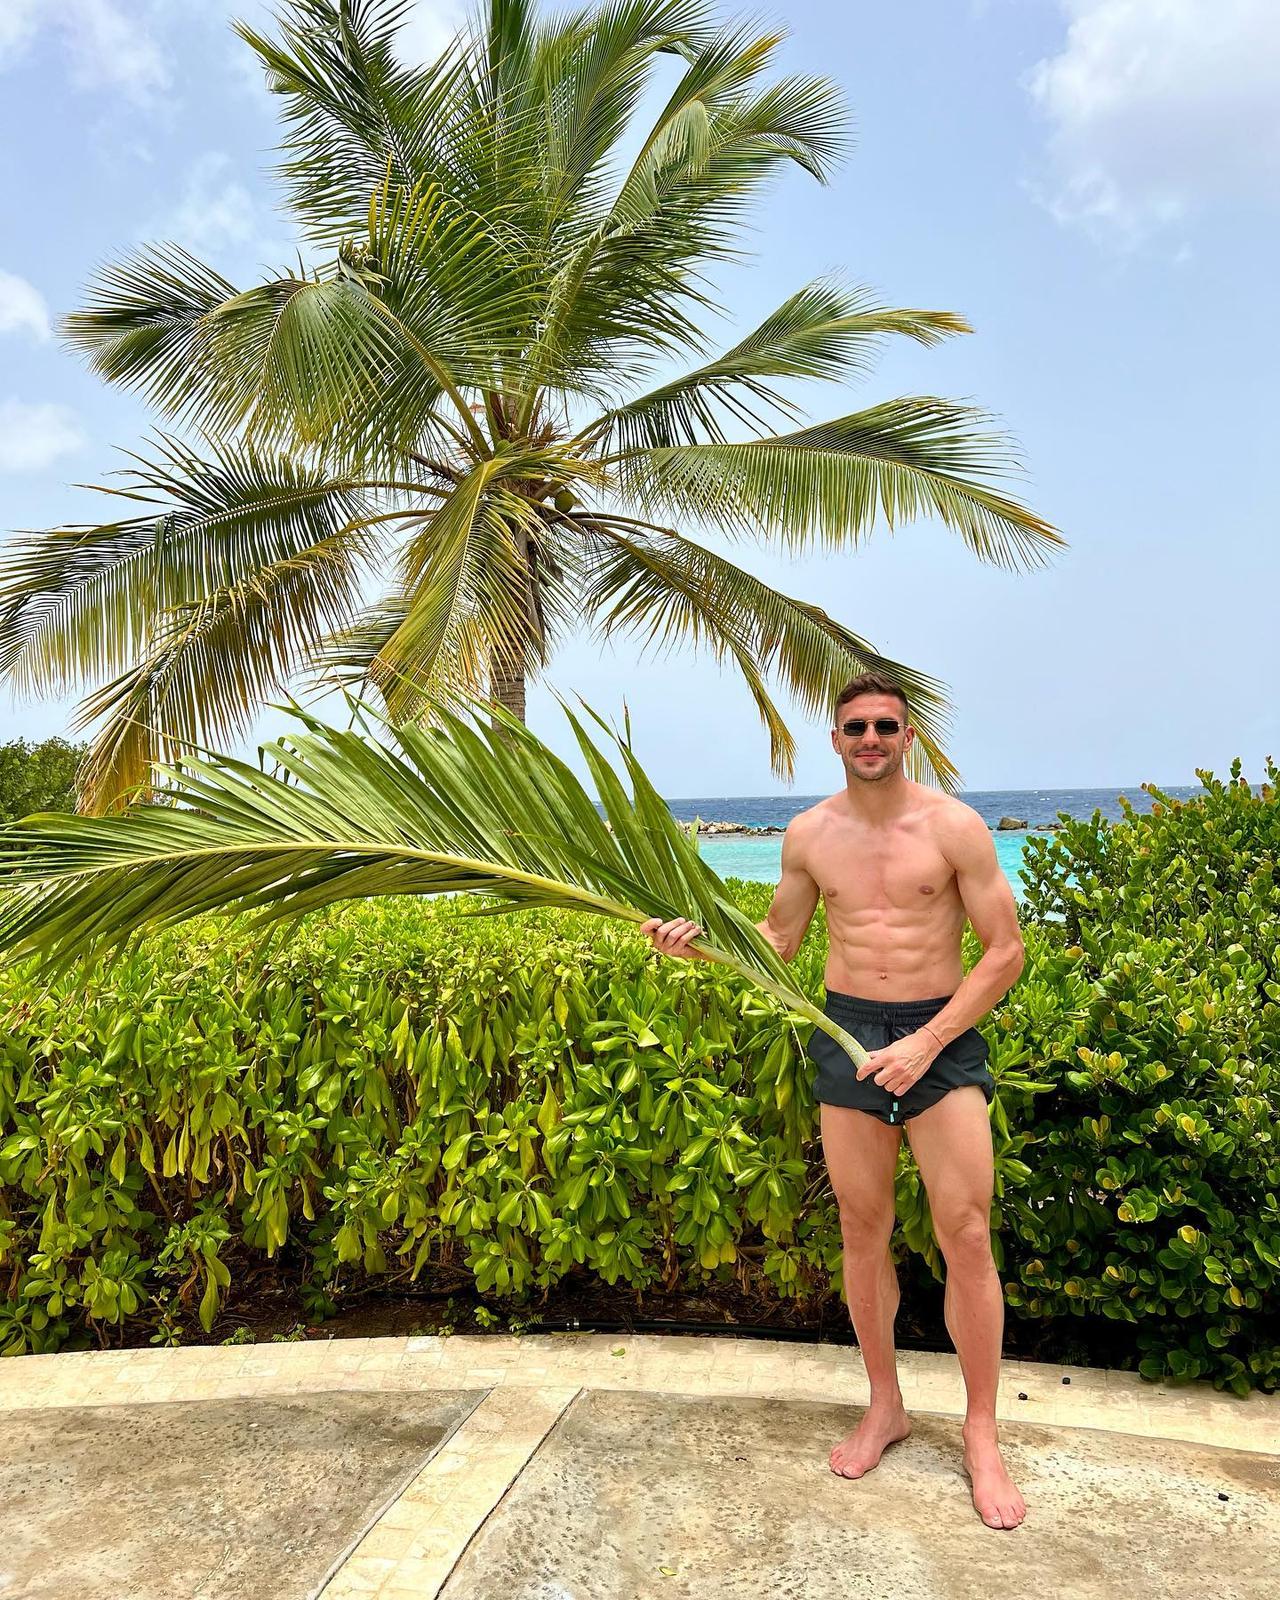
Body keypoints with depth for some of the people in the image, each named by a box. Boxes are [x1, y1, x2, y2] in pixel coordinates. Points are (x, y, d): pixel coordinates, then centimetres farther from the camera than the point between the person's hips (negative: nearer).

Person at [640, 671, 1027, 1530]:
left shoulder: (955, 826, -8)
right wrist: (700, 940, -4)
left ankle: (982, 1434, 18)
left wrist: (926, 1041, -16)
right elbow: (780, 936, 14)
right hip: (846, 1032, 3)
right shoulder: (809, 834, 3)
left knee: (967, 1237, -1)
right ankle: (885, 1407, 30)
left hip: (942, 1033, -2)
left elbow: (1006, 952, -8)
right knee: (863, 1231, 10)